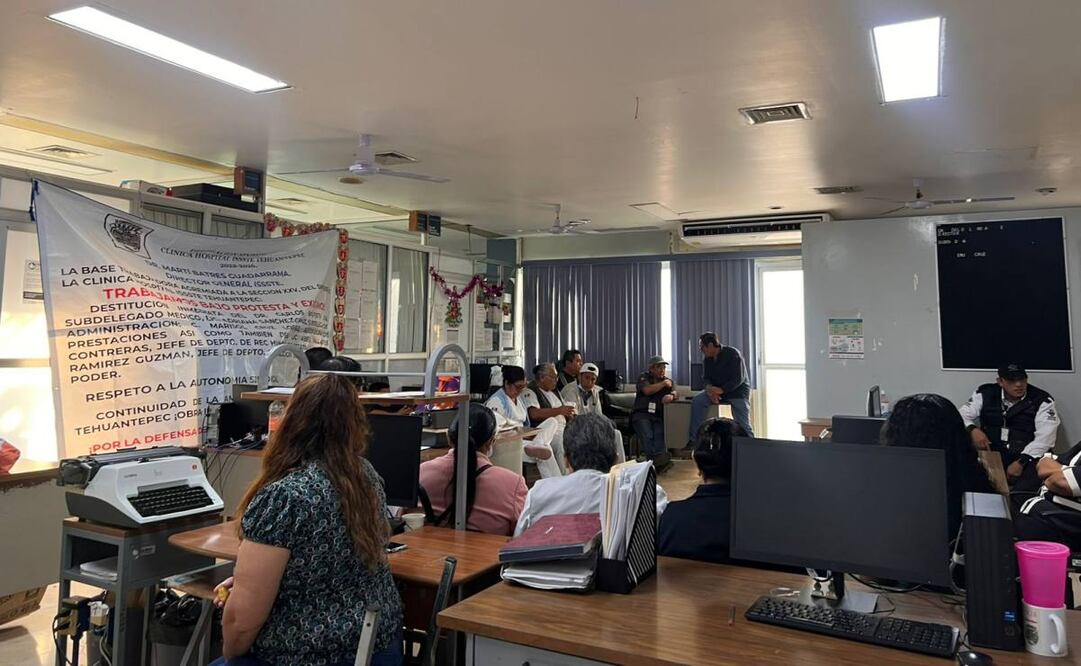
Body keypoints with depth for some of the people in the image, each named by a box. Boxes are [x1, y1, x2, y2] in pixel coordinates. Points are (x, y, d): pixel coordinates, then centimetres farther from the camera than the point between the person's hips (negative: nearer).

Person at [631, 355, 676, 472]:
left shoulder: (667, 381, 24)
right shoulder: (644, 377, 11)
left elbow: (674, 393, 6)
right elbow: (647, 390, -9)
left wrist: (671, 396, -18)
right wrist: (663, 384, 2)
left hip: (658, 416, 3)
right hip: (641, 414, -2)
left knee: (659, 435, -28)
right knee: (647, 436, -30)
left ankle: (659, 462, -45)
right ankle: (656, 459, -46)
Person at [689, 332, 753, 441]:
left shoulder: (732, 354, -17)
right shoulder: (707, 357, 1)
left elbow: (738, 379, -21)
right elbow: (706, 378, 6)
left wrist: (720, 390, -31)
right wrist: (710, 389, -18)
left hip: (738, 391, -5)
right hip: (717, 390, 5)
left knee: (743, 426, -11)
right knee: (697, 401, -18)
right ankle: (693, 440, -18)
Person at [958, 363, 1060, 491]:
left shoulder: (1042, 401, 2)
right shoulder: (985, 394, 8)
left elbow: (1044, 438, -8)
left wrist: (1021, 462, -21)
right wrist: (972, 430, -18)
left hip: (1027, 459, -2)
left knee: (1023, 491, -33)